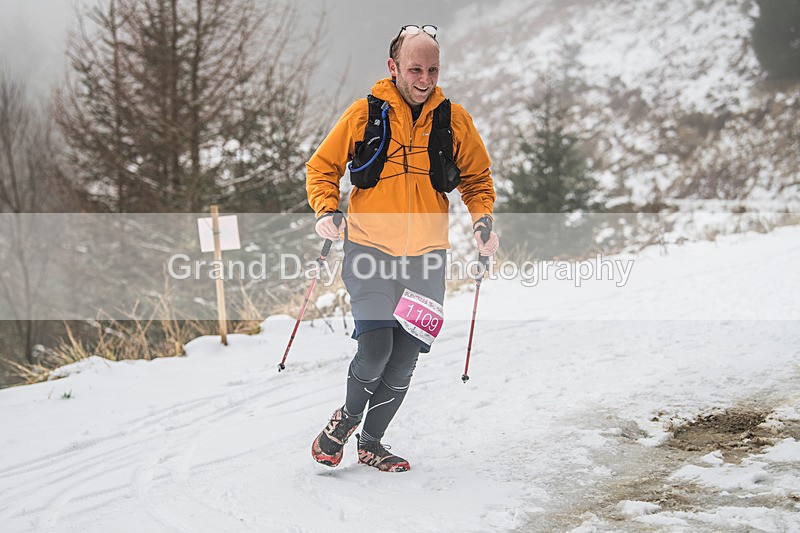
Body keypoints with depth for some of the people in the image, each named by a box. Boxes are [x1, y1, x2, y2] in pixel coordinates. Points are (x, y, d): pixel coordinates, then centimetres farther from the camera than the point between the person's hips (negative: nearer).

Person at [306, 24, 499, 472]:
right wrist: (327, 210, -11)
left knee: (405, 360, 5)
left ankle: (372, 442, 24)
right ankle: (347, 418, 15)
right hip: (370, 248, -3)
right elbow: (323, 167, 6)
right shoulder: (364, 113, -3)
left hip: (426, 256, 3)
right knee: (376, 348, -14)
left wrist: (483, 220, -3)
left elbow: (478, 179, 15)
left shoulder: (454, 119, 3)